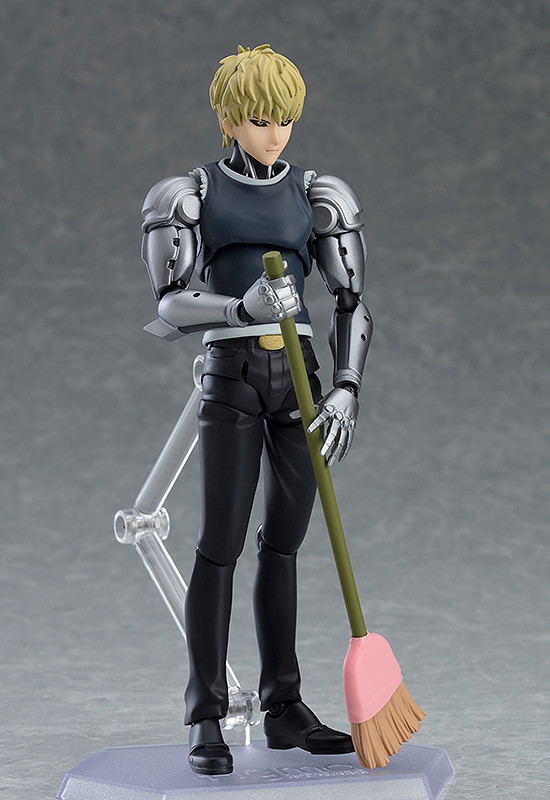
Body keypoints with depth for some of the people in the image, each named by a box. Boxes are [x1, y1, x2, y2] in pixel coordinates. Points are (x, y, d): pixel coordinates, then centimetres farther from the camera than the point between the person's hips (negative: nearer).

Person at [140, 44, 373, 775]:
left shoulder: (314, 195, 11)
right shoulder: (192, 195, 1)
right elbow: (170, 308, -9)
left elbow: (353, 303, 6)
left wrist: (347, 391, -9)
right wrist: (243, 308, -29)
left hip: (299, 380, 4)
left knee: (283, 545, 8)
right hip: (231, 378, -4)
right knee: (221, 546, -10)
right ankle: (207, 722, -5)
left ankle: (284, 709, 15)